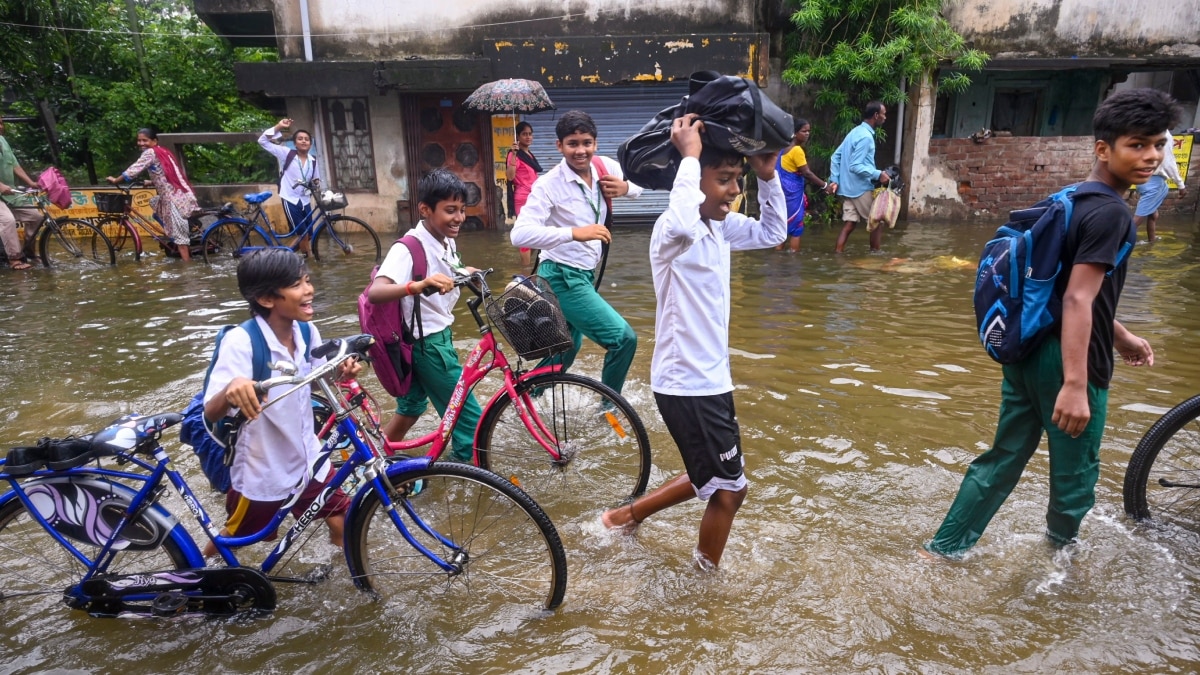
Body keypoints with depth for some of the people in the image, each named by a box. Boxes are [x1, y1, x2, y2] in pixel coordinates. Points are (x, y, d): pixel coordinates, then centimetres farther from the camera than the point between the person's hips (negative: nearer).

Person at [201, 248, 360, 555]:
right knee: (231, 542, 18)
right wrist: (230, 390, -50)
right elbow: (210, 413, -28)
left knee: (345, 528, 6)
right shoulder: (241, 341, -24)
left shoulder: (308, 333, -8)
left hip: (307, 461, 4)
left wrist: (342, 371, -12)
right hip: (260, 472, -4)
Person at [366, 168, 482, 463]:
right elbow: (375, 292, -41)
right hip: (427, 342, -9)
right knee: (469, 416, 0)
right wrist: (419, 285, -55)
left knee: (411, 407, 24)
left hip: (439, 336, 9)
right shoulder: (408, 249, -24)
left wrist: (464, 273, 7)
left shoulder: (446, 242, 2)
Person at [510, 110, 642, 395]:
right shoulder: (549, 185, -20)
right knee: (623, 337, -16)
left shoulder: (605, 167, -2)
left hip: (585, 274, 8)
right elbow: (520, 234, -31)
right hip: (563, 278, -8)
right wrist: (574, 233, -40)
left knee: (568, 349, 25)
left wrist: (625, 187, -8)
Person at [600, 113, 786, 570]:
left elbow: (773, 233, 18)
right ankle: (707, 579, 30)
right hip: (686, 384, -9)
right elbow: (686, 217, -46)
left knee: (710, 478, 25)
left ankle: (627, 515, 41)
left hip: (710, 378, 9)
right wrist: (689, 154, -31)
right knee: (729, 489, 6)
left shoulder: (722, 226, 6)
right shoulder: (673, 229, -21)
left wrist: (768, 177, 4)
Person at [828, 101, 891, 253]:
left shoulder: (855, 132, 13)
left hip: (848, 187, 8)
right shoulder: (866, 137, -16)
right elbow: (855, 166, -22)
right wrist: (878, 175, -21)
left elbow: (835, 157, 13)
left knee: (849, 224, 7)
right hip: (861, 188, -8)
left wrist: (835, 180, 9)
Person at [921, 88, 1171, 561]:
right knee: (1076, 472, 13)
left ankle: (943, 549, 20)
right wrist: (1075, 385, -28)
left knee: (1005, 456, 16)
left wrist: (1119, 336, 30)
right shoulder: (1110, 212, -16)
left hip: (1026, 350, 9)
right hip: (1064, 361, -9)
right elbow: (1077, 300, -24)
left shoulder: (1070, 199, 13)